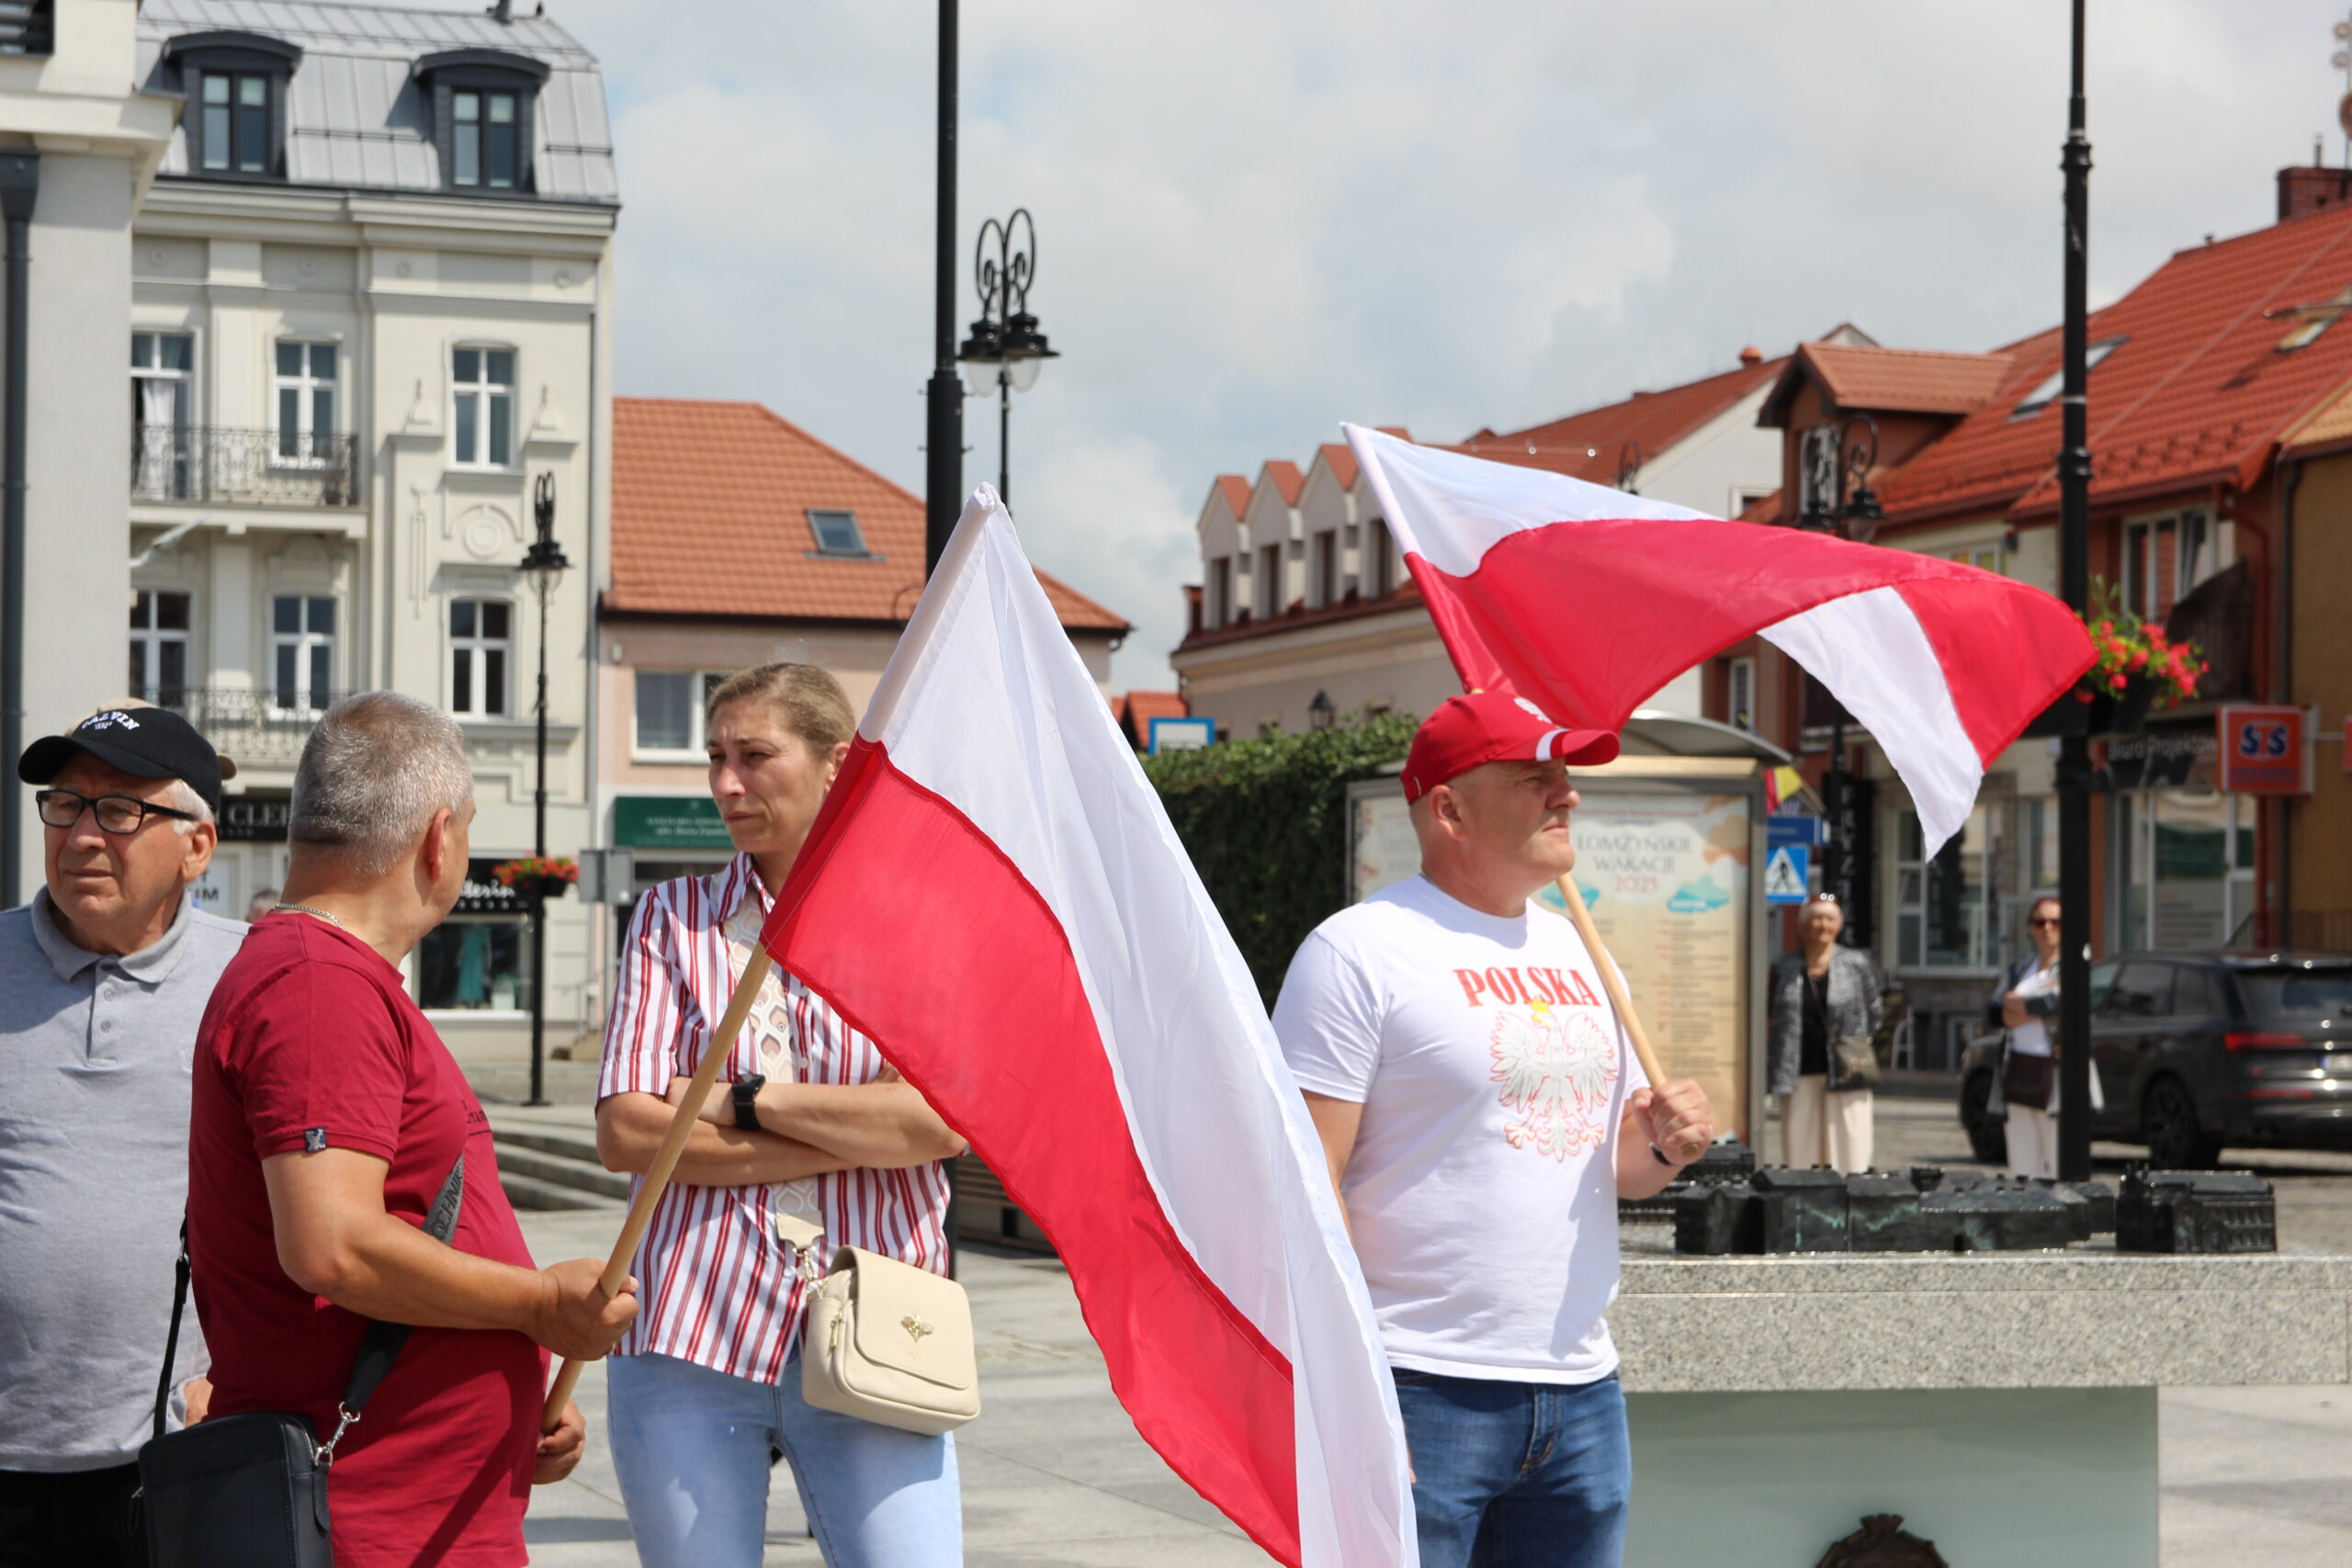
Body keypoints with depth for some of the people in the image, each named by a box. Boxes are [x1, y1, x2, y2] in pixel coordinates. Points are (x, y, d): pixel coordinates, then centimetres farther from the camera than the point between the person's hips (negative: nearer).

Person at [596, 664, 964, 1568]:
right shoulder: (674, 918, 10)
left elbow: (945, 1121, -8)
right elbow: (624, 1133, -3)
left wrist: (749, 1100, -7)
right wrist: (855, 1138, -6)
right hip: (689, 1337, 1)